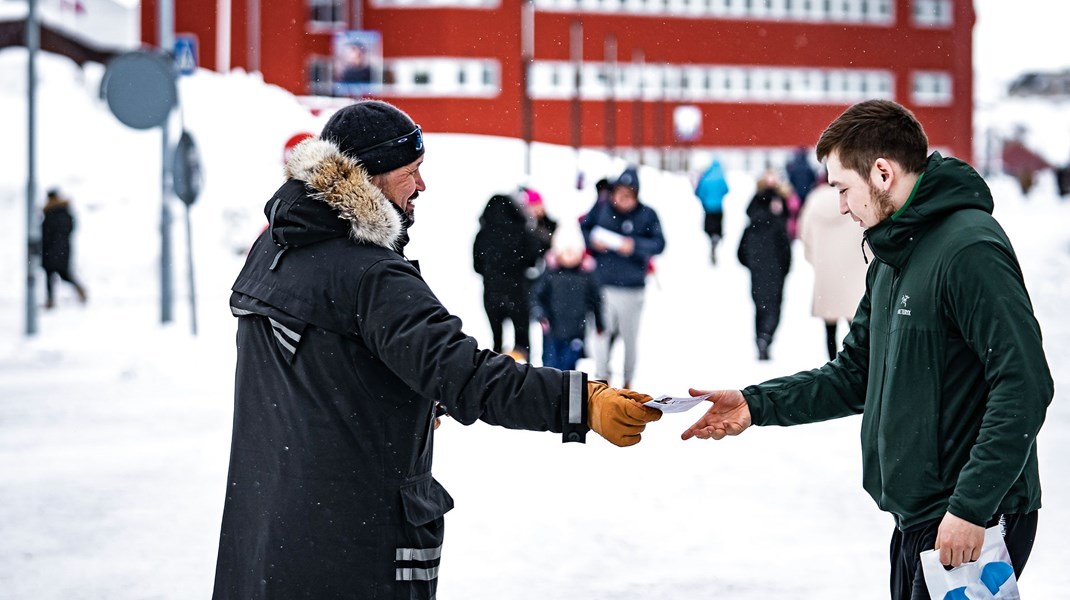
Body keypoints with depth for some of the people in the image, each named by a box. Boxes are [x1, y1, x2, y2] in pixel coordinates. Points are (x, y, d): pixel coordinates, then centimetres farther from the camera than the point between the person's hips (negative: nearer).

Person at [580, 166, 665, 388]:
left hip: (631, 288, -1)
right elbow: (583, 227, 12)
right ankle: (601, 378, 14)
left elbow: (659, 243, -4)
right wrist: (592, 241, -8)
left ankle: (628, 382, 25)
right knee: (602, 332, 2)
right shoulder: (601, 208, 0)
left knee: (630, 336, 9)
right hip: (602, 284, 1)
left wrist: (636, 246, -17)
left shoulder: (647, 215, -5)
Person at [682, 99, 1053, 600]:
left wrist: (970, 507, -24)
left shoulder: (971, 249, -17)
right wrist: (756, 404, 5)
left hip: (969, 525, -9)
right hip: (916, 518, 10)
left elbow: (1024, 386, -23)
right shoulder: (891, 259, 15)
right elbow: (856, 376, 18)